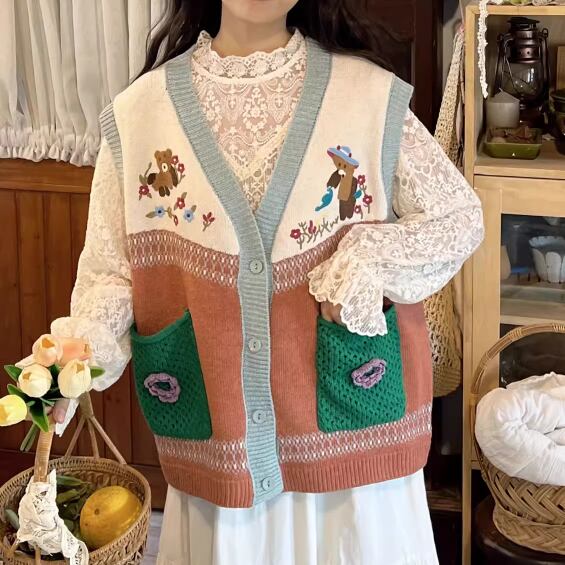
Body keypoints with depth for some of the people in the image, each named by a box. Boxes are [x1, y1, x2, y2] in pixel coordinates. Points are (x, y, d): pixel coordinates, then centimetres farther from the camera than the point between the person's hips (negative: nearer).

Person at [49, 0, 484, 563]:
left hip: (348, 429, 0)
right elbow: (112, 272, 0)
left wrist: (375, 258, -14)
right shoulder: (139, 111, -2)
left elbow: (461, 216, 3)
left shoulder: (371, 94, -6)